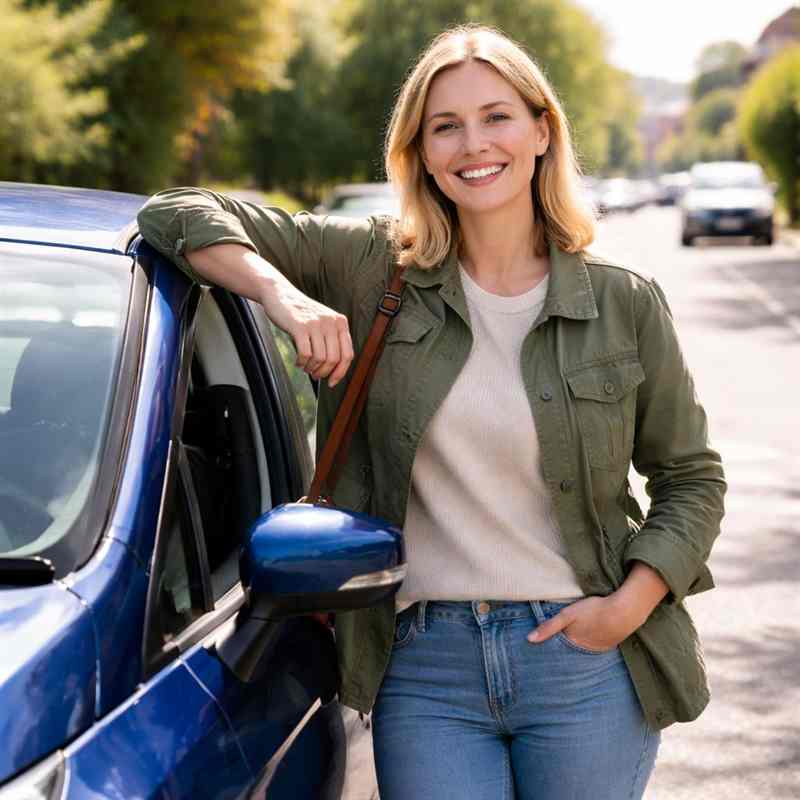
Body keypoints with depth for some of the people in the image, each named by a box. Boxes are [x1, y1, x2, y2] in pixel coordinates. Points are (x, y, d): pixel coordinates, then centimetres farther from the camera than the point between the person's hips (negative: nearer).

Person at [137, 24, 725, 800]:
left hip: (586, 661, 1)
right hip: (426, 670, 0)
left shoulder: (625, 303, 2)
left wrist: (631, 604, -5)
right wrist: (284, 296, -15)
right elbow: (178, 214, 2)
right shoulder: (374, 269, 1)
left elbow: (691, 477, 10)